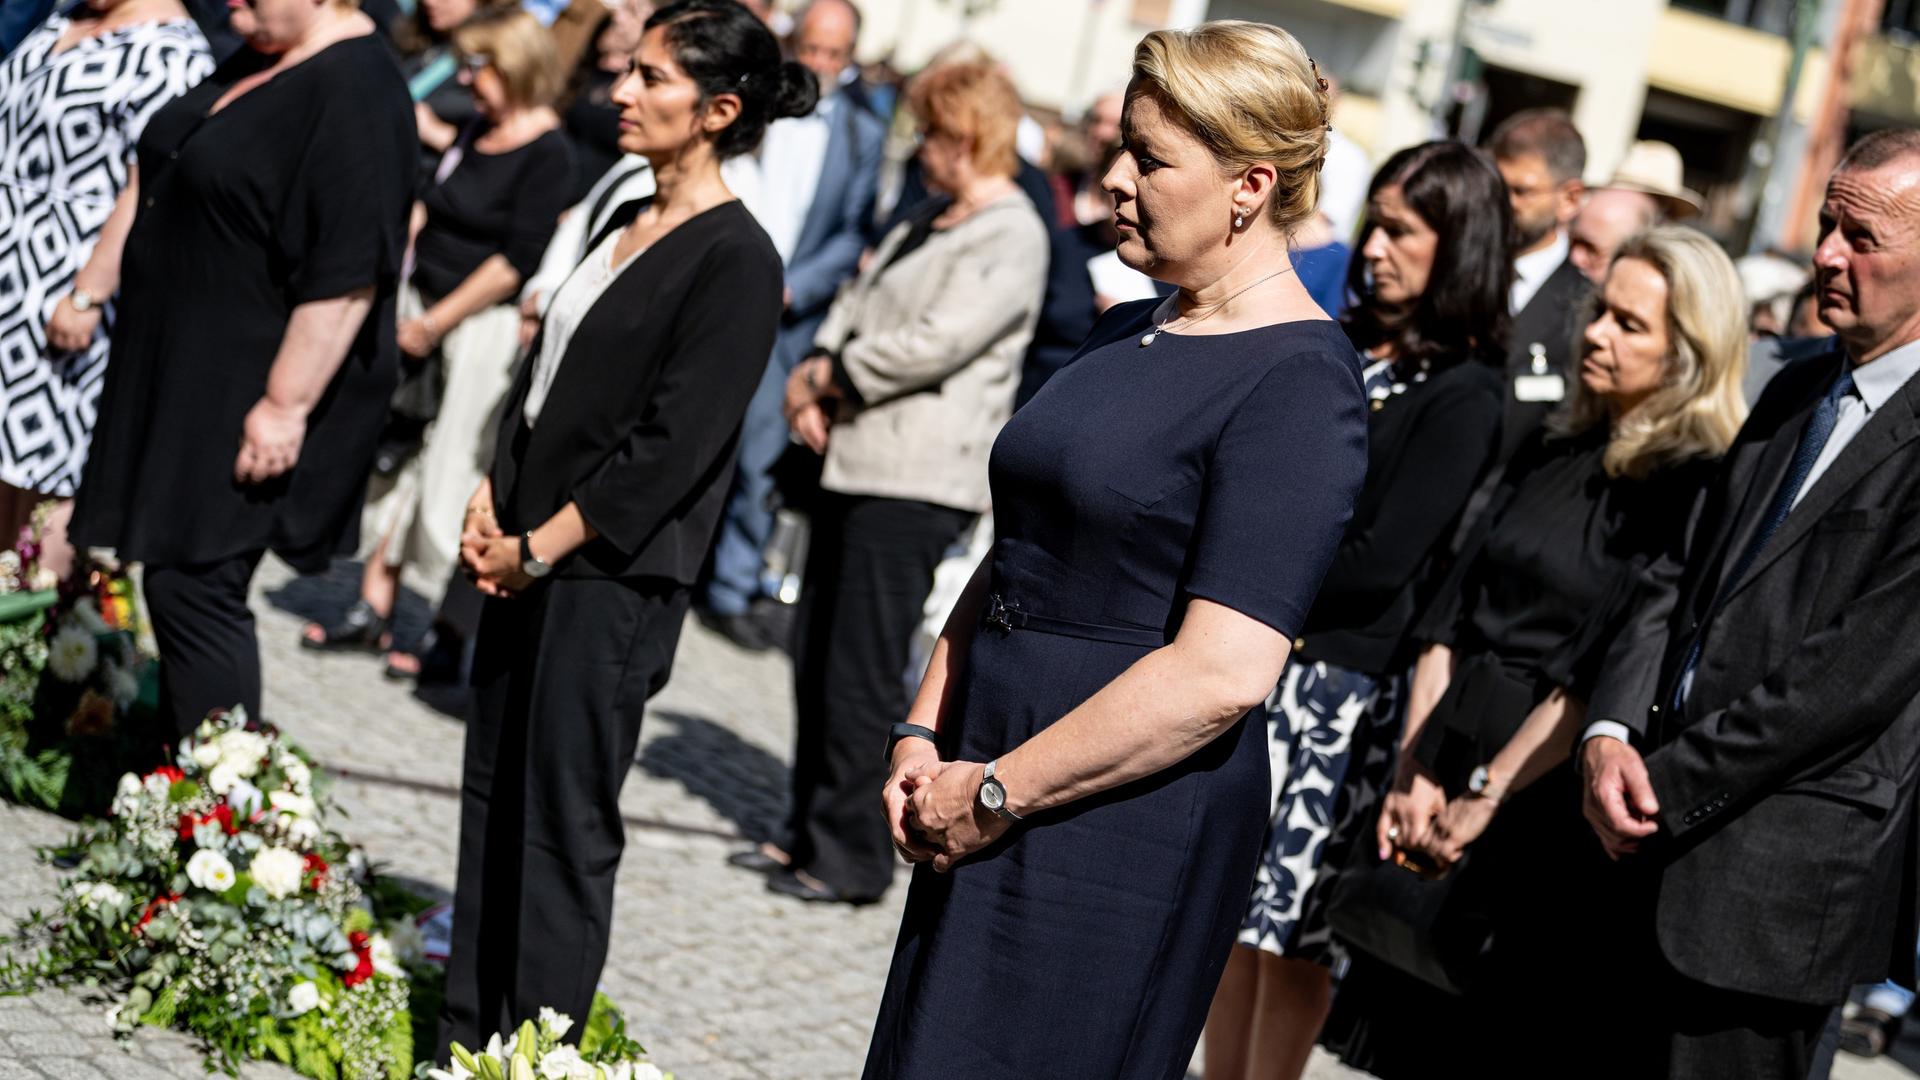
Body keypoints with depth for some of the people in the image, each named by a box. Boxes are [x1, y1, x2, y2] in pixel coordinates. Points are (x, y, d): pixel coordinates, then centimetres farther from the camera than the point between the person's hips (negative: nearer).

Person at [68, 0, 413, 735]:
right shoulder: (258, 60, 10)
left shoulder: (354, 90, -21)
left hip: (245, 406, -9)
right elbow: (156, 176, 24)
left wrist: (287, 405, -24)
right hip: (181, 376, 10)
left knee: (194, 589, -8)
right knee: (178, 589, 14)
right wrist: (94, 285, 24)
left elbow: (347, 277, -25)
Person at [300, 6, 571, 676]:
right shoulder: (476, 135, 11)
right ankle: (374, 608, 17)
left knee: (455, 472, -2)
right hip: (424, 308, 8)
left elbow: (516, 261, -16)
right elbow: (428, 208, 17)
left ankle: (452, 630, 9)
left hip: (483, 327, -8)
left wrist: (433, 324, -14)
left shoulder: (547, 155, -13)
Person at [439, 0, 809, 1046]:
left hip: (612, 577, -8)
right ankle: (466, 1039, 24)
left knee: (564, 824, 0)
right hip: (527, 555, 8)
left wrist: (539, 547, -14)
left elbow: (671, 446, -18)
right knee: (491, 795, 13)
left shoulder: (737, 260, -14)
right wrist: (490, 502, 4)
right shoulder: (626, 223, 12)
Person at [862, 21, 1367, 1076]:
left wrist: (996, 792, -17)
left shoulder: (1297, 383, -15)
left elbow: (1222, 673, -23)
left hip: (1123, 827, -8)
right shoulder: (1125, 336, 13)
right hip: (980, 809, 8)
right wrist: (924, 734, 4)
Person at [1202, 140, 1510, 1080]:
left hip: (1342, 676, -7)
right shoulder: (1342, 344, 11)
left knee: (1295, 914, 1)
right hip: (1251, 655, 7)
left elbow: (1380, 559, -16)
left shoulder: (1465, 394, -10)